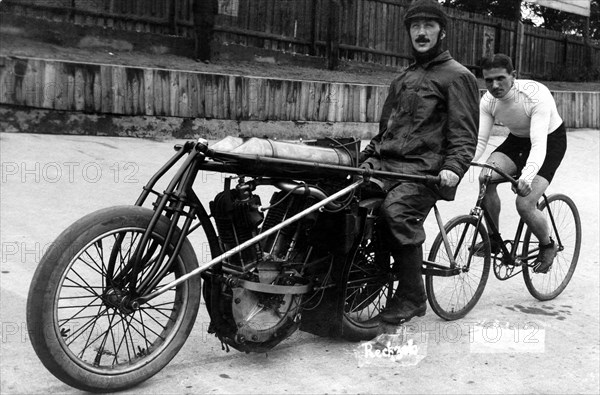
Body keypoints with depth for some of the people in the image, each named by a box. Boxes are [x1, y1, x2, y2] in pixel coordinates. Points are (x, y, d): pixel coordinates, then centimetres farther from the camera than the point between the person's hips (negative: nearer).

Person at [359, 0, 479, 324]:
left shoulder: (456, 76, 6)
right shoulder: (403, 80, 29)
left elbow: (464, 133, -3)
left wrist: (453, 167, -20)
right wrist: (369, 156, 15)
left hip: (426, 167, -6)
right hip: (388, 163, 7)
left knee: (396, 209, -32)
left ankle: (412, 297, -17)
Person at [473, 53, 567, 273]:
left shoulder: (537, 96, -33)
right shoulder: (488, 101, -16)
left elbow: (539, 144, -41)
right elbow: (479, 140, -18)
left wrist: (527, 176, -58)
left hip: (550, 141, -5)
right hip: (517, 141, 5)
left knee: (524, 205, -21)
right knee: (486, 178, -24)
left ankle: (548, 245, 11)